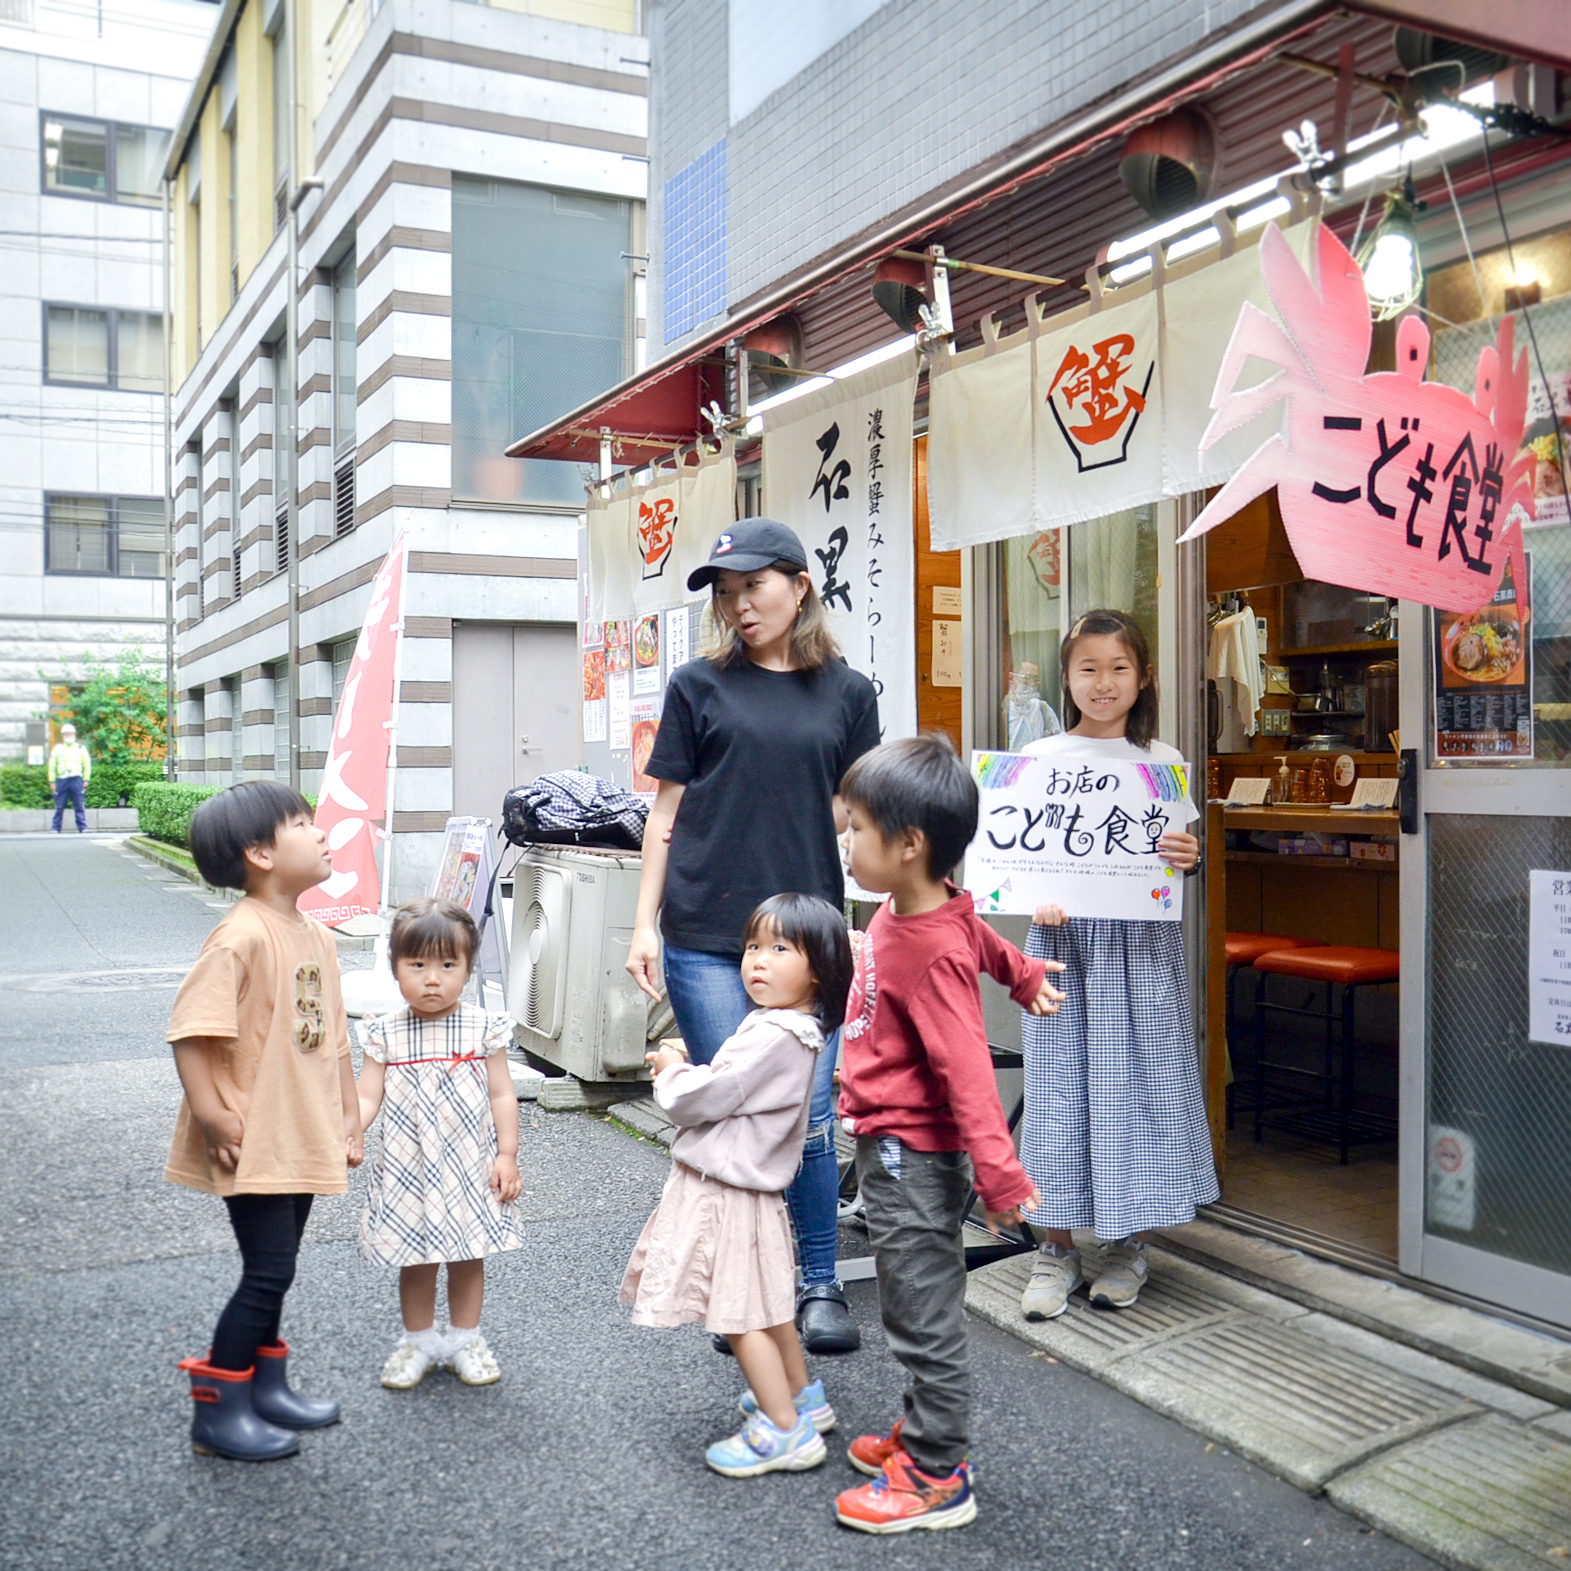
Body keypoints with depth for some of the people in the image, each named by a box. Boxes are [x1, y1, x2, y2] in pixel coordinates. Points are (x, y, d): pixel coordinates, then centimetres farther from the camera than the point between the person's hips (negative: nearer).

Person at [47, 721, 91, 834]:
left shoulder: (81, 748, 11)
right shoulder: (57, 749, 11)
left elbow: (87, 765, 10)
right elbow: (52, 766, 9)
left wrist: (86, 780, 2)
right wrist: (52, 781, 2)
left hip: (77, 781, 0)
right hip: (61, 781, 0)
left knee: (80, 806, -2)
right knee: (59, 807, 2)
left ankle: (83, 828, 1)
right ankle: (55, 829, 7)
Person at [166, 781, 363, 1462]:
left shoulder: (316, 935, 8)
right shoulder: (242, 936, -20)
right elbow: (190, 1029, -23)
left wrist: (348, 1115, 16)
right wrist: (211, 1114, -21)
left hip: (302, 1142, 8)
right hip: (253, 1143, -8)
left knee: (273, 1270, 19)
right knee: (268, 1273, -3)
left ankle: (267, 1385, 34)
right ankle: (217, 1411, 12)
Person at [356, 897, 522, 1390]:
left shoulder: (484, 1029, -6)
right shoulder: (385, 1035, -5)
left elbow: (502, 1095, -2)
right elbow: (367, 1097, -5)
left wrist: (507, 1155, -6)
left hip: (470, 1169, 0)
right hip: (408, 1171, 0)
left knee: (468, 1257, 13)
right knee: (415, 1263, 12)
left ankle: (464, 1339, 31)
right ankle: (418, 1341, 32)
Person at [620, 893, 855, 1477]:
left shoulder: (775, 1036, -26)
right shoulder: (791, 1027, 7)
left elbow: (702, 1099, -23)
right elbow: (724, 1093, 14)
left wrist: (671, 1070, -3)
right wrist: (683, 1070, -1)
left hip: (726, 1194, -10)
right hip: (744, 1186, 10)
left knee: (741, 1314, -2)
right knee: (767, 1307, 23)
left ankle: (786, 1431, 5)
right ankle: (802, 1396, 38)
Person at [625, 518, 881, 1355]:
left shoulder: (846, 691, 9)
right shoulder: (700, 684, 5)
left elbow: (855, 813, 14)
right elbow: (668, 811, 6)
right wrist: (645, 923, 2)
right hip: (707, 936, -1)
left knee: (809, 1118, 2)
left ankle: (819, 1286, 22)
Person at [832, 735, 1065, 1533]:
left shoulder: (932, 954, -25)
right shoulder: (905, 909, 2)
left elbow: (966, 1068, -29)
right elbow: (982, 936, 23)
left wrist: (997, 1170, -34)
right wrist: (1024, 976, 36)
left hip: (914, 1158, -10)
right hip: (891, 1145, 10)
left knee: (923, 1315, 2)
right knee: (917, 1308, 22)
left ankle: (937, 1477, 14)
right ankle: (926, 1431, 37)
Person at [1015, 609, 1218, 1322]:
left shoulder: (1162, 761, 7)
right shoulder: (1041, 757, 5)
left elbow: (1180, 854, 8)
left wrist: (1187, 857, -15)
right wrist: (1038, 902, -14)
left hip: (1141, 939, 0)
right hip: (1062, 935, 0)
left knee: (1138, 1080, 3)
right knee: (1058, 1081, 1)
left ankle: (1129, 1244, 19)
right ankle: (1056, 1248, 13)